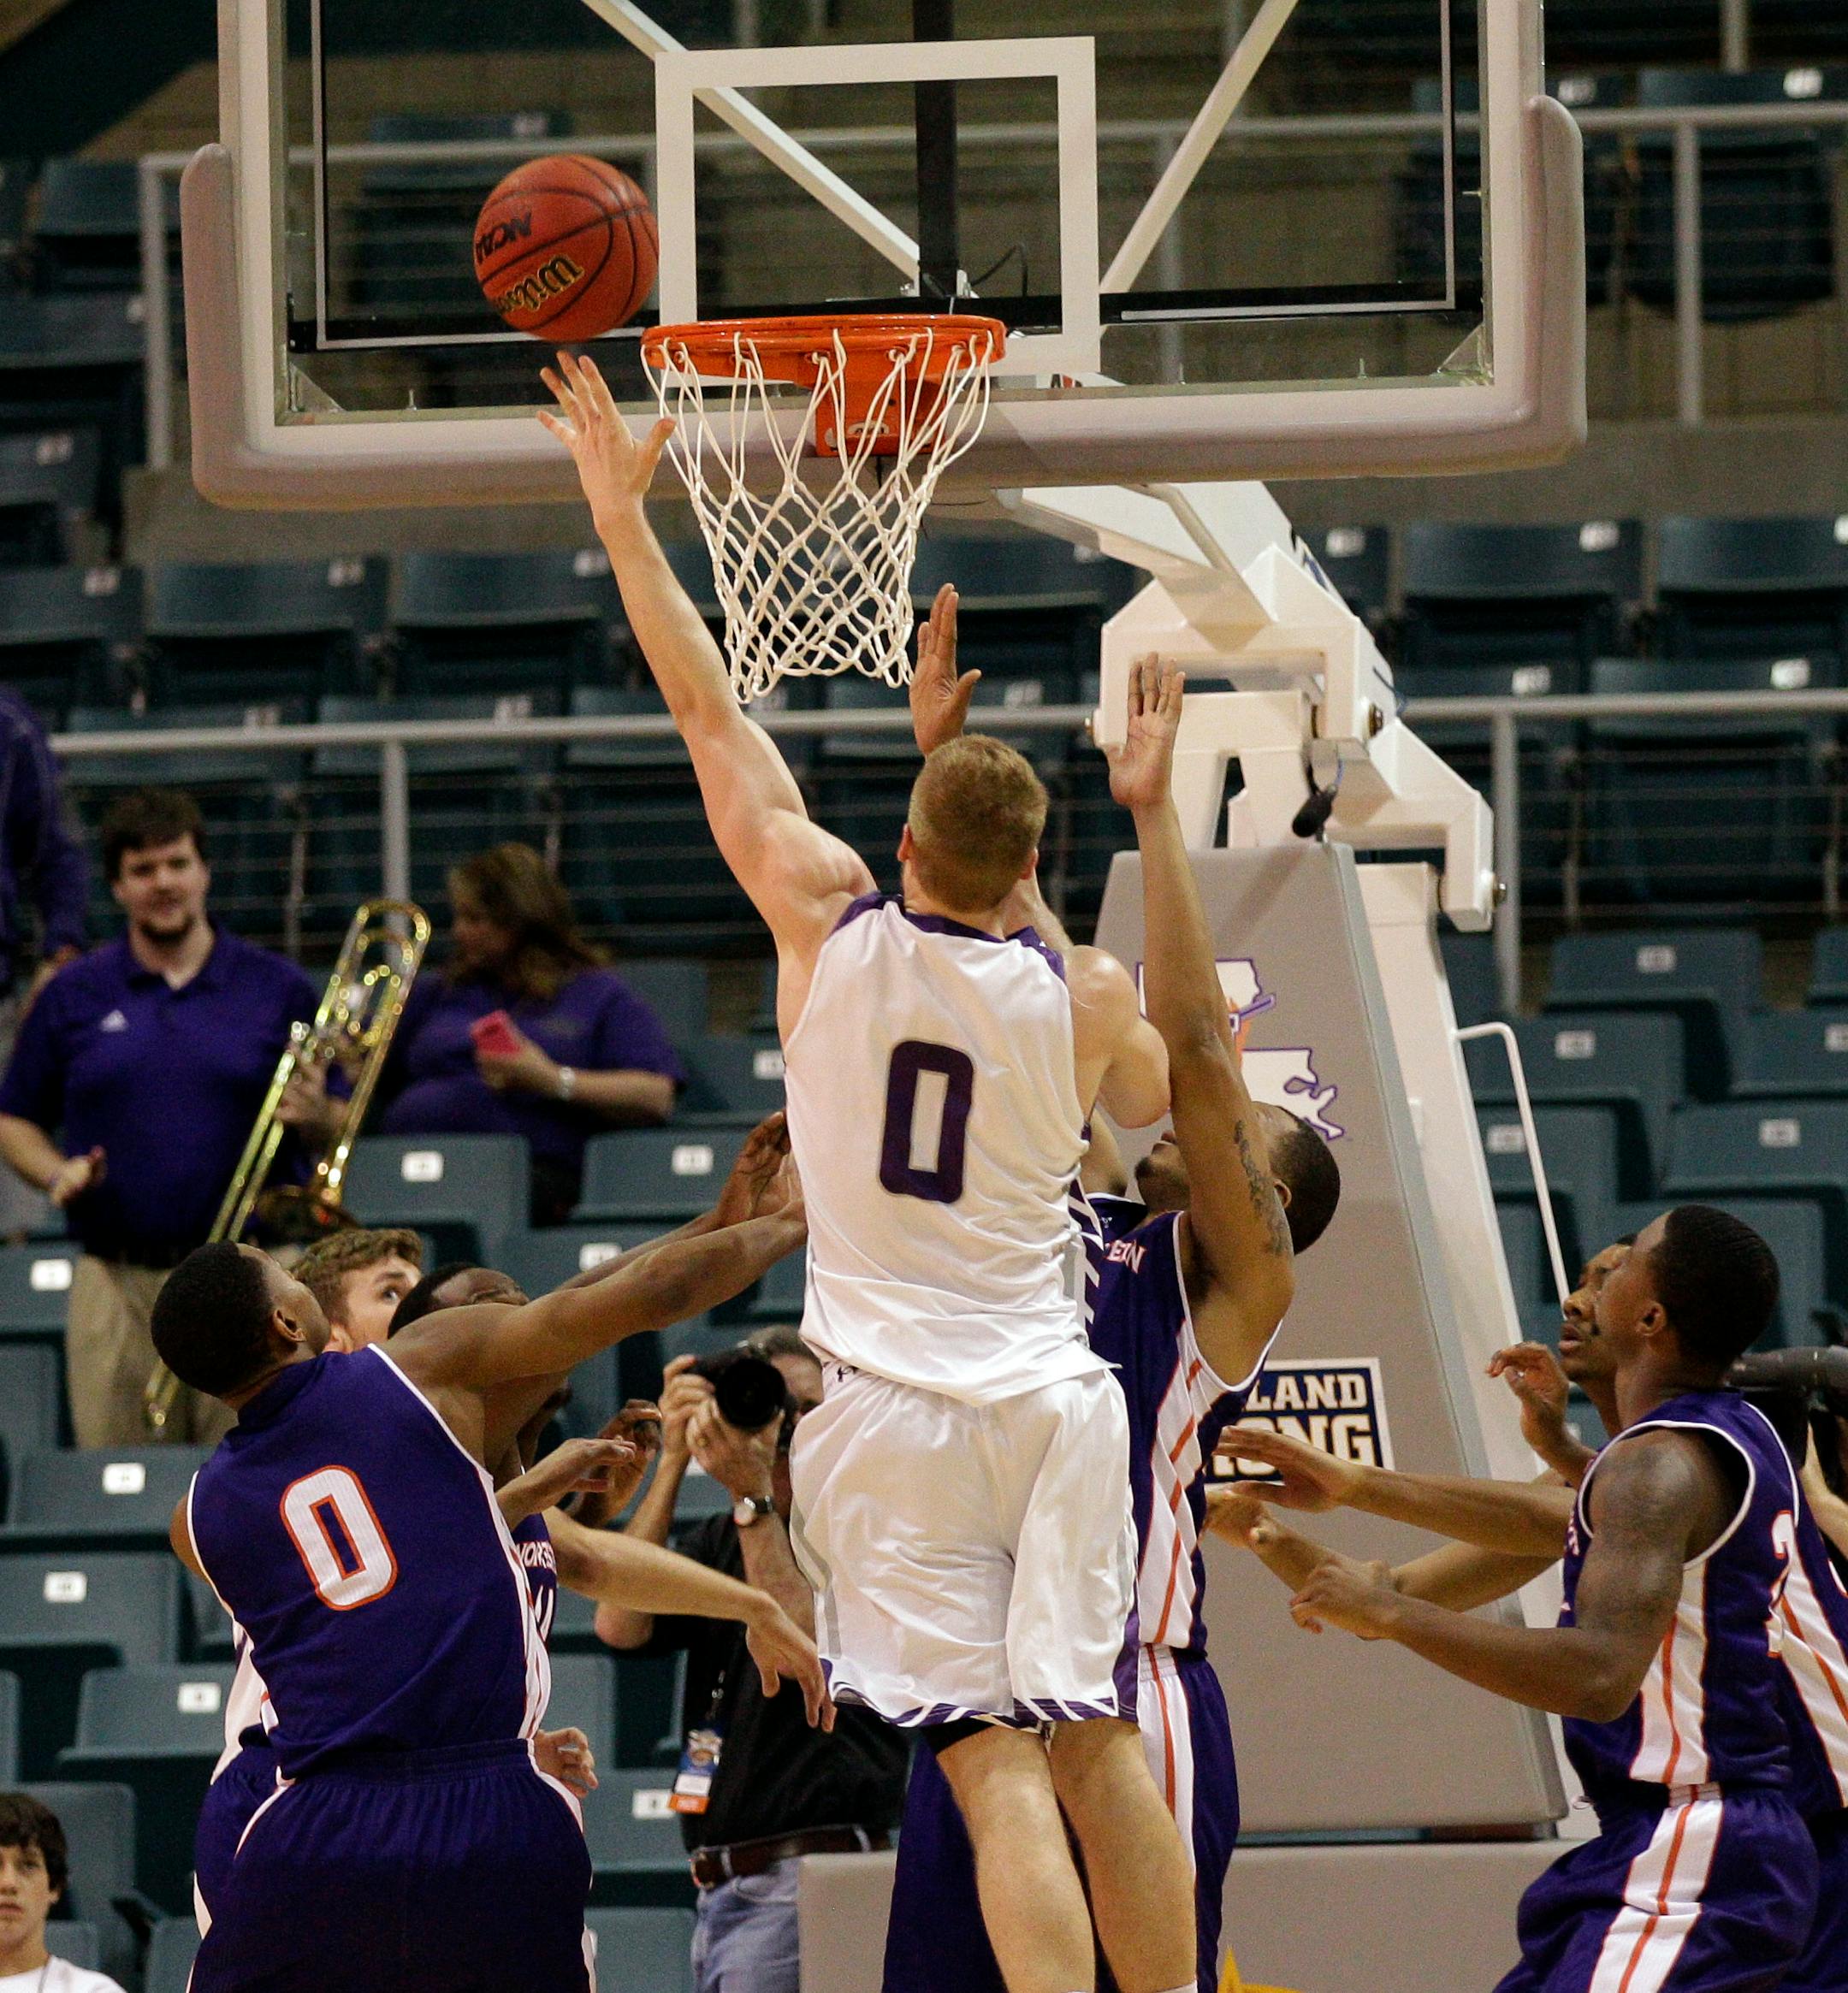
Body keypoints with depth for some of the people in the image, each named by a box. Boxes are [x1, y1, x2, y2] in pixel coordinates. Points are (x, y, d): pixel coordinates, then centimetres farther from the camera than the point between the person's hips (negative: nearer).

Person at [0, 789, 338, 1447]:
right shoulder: (73, 997, 10)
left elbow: (340, 1131, 9)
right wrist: (56, 1173, -6)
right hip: (118, 1283, 1)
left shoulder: (278, 990, 7)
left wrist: (315, 1117, -13)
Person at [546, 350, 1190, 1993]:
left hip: (894, 1413, -2)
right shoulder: (1086, 997, -2)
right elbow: (1165, 1102, 21)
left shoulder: (831, 922, -6)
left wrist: (622, 514, 11)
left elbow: (711, 716, 2)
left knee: (995, 1762, -10)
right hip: (1052, 1398, 2)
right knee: (1094, 1737, 10)